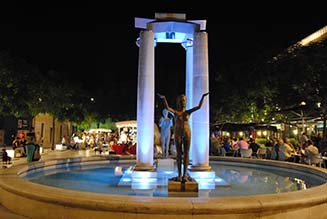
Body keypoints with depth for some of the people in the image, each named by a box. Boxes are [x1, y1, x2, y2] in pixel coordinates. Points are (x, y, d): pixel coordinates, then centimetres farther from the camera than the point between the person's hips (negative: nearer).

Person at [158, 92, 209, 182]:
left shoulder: (188, 112, 3)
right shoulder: (176, 112, 0)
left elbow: (199, 106, -7)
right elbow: (167, 107, -18)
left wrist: (203, 97, -17)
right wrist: (163, 98, -33)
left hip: (187, 133, 1)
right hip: (178, 134, -1)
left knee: (186, 153, 1)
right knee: (179, 154, 2)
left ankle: (185, 174, 7)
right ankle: (179, 175, 9)